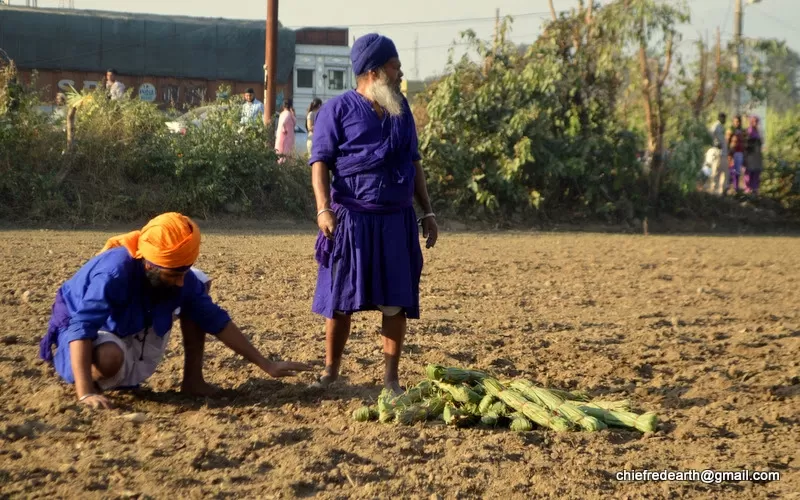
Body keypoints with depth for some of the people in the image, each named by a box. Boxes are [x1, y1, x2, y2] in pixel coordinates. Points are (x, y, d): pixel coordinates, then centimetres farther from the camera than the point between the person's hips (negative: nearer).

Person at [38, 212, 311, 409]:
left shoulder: (182, 279, -17)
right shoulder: (114, 272, -36)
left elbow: (216, 321, -7)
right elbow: (82, 328, -43)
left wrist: (267, 365, -10)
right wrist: (85, 393, -53)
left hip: (134, 334, 6)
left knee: (198, 294, -6)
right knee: (109, 357, -44)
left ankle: (193, 380, 0)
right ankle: (93, 383, -9)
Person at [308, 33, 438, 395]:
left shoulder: (401, 109, 14)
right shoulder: (338, 109, -3)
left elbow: (413, 163, 19)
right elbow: (320, 161, -7)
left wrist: (427, 212, 14)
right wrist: (324, 208, -21)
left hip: (397, 221, 4)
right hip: (351, 219, -4)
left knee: (396, 301, 2)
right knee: (340, 300, 3)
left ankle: (390, 378, 10)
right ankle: (330, 372, 17)